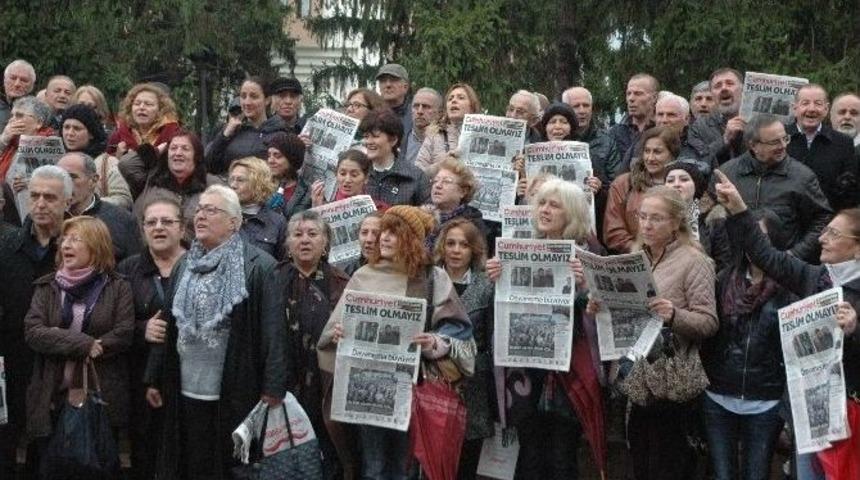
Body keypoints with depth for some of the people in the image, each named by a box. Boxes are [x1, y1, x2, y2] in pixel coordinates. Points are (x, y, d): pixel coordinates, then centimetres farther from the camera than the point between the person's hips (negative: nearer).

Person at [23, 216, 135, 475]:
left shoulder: (118, 287, 2)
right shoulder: (46, 287, 9)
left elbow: (126, 333, -12)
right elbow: (32, 332, -5)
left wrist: (60, 342, -12)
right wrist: (83, 344, -17)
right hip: (52, 399, 2)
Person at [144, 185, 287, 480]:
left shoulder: (258, 267, -7)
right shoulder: (185, 266, 13)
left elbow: (273, 331, -12)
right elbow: (167, 326, 15)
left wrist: (273, 388, -16)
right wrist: (154, 378, 13)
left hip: (236, 395, -5)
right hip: (186, 392, 6)